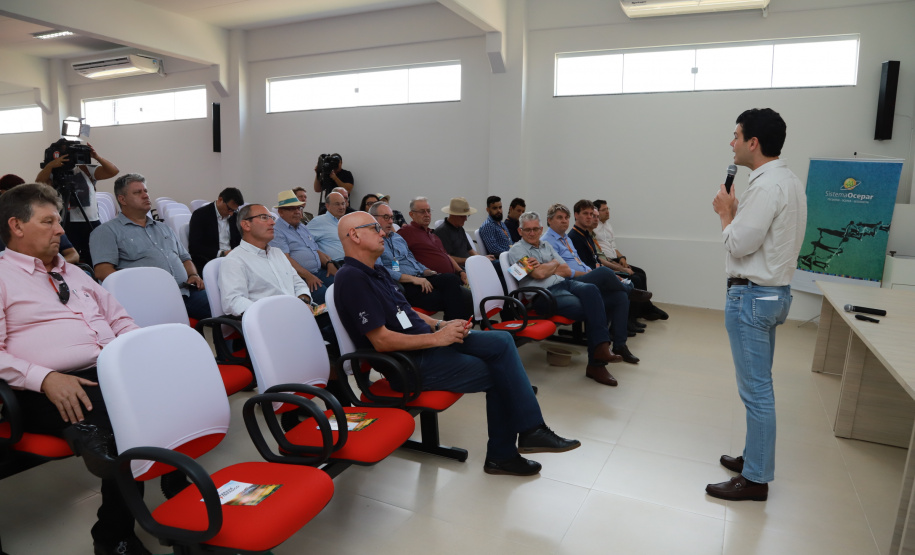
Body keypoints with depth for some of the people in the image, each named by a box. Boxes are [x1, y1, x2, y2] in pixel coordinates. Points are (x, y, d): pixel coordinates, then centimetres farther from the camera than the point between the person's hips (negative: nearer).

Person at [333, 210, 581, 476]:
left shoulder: (376, 272, 15)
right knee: (499, 374, -10)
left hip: (427, 341, 9)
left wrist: (440, 325, 3)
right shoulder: (352, 278, -17)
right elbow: (382, 340, -22)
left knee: (502, 341, -4)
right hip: (410, 362, -9)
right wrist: (436, 338, -18)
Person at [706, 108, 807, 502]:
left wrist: (725, 211, -5)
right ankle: (754, 457, 34)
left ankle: (755, 479, 11)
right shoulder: (790, 181, 13)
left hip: (752, 296, -11)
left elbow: (738, 245, -19)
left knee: (755, 389, -1)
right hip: (774, 291, 11)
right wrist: (734, 213, 5)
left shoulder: (766, 186, -20)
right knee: (758, 385, 19)